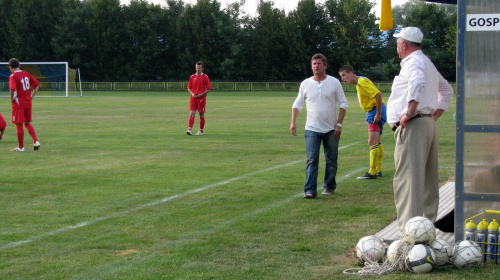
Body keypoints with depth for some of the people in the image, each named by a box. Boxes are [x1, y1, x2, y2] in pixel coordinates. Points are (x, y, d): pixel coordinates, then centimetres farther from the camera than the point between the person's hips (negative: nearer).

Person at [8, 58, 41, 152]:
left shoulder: (13, 76, -13)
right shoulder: (26, 74, 7)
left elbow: (13, 89, -28)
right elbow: (36, 85, 9)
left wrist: (12, 99, -12)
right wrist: (31, 97, 11)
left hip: (18, 103, -6)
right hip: (28, 102, 6)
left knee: (19, 125, 2)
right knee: (27, 123, 17)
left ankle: (21, 147, 8)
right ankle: (36, 141, 2)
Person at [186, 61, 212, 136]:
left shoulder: (205, 77, -2)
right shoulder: (192, 77, 8)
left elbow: (209, 89, -3)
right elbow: (189, 88, 13)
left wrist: (201, 94, -13)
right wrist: (192, 93, -6)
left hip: (201, 98, -2)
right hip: (193, 98, 2)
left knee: (201, 115, 5)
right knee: (191, 114, -10)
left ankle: (201, 131, 18)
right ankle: (190, 130, -19)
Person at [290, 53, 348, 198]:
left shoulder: (334, 83, 1)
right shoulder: (305, 84, 5)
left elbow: (343, 104, 3)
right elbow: (297, 104, 12)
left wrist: (339, 124, -6)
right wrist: (293, 123, 0)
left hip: (331, 130, 0)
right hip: (312, 129, 0)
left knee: (331, 161, 8)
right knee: (312, 160, -10)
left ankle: (329, 186, 22)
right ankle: (310, 190, -13)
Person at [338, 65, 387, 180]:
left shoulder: (362, 82, -18)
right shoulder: (359, 82, 12)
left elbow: (378, 94, -26)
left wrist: (378, 114, -23)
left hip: (375, 112, -11)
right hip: (372, 112, 11)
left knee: (372, 142, -12)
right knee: (377, 142, 16)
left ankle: (372, 172, -12)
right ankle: (378, 170, 24)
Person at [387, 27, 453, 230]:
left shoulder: (413, 62, -8)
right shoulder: (428, 63, 24)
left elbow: (418, 82, -31)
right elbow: (447, 90, 35)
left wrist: (410, 112, -25)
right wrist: (436, 114, 25)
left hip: (412, 127, -10)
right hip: (429, 126, 10)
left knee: (407, 179, -12)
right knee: (428, 179, 14)